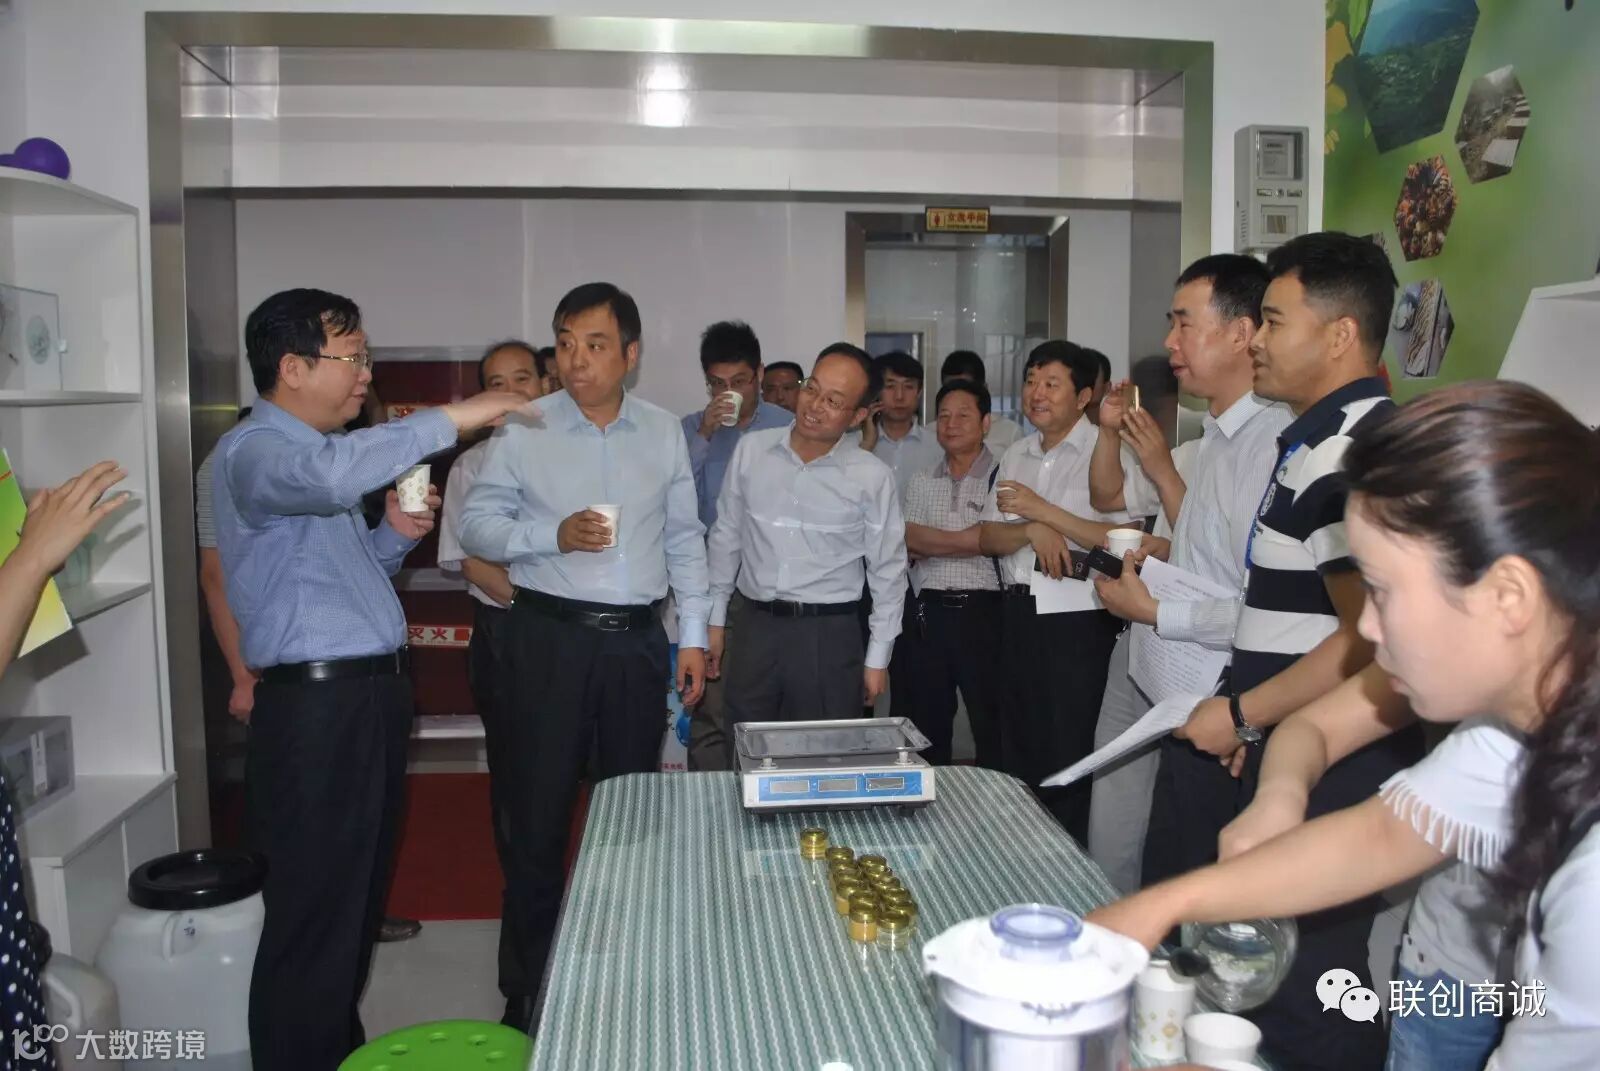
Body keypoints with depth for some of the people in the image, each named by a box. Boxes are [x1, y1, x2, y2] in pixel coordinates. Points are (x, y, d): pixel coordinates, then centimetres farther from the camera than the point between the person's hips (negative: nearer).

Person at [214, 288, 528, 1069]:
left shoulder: (315, 450, 18)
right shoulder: (255, 449, -13)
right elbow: (331, 474, -37)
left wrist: (394, 535, 6)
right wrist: (445, 420, -27)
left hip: (368, 695, 10)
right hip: (317, 707, -10)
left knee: (358, 900, 19)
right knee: (315, 913, -1)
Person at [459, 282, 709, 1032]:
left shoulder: (664, 432, 6)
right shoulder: (524, 431, -2)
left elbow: (684, 540, 10)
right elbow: (475, 525, -3)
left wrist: (694, 635, 7)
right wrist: (554, 535, -18)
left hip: (638, 639, 3)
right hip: (551, 637, -2)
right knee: (539, 810, 3)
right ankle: (537, 980, 21)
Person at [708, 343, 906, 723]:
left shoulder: (872, 476, -7)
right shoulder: (750, 449, -1)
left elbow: (888, 570, 0)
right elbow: (726, 536, 9)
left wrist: (877, 658, 1)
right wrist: (715, 618, 11)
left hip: (829, 634, -2)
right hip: (756, 627, 2)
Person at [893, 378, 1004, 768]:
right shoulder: (922, 482, 13)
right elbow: (907, 544, 2)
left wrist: (932, 542, -6)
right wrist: (967, 540, -10)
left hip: (983, 613, -4)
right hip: (927, 614, 5)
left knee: (994, 729, 3)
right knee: (926, 728, 13)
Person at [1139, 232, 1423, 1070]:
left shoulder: (1354, 449, -19)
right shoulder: (1319, 440, 15)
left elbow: (1372, 641, -24)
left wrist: (1242, 714, -14)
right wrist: (1246, 716, 16)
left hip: (1327, 769, -10)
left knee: (1300, 998, 1)